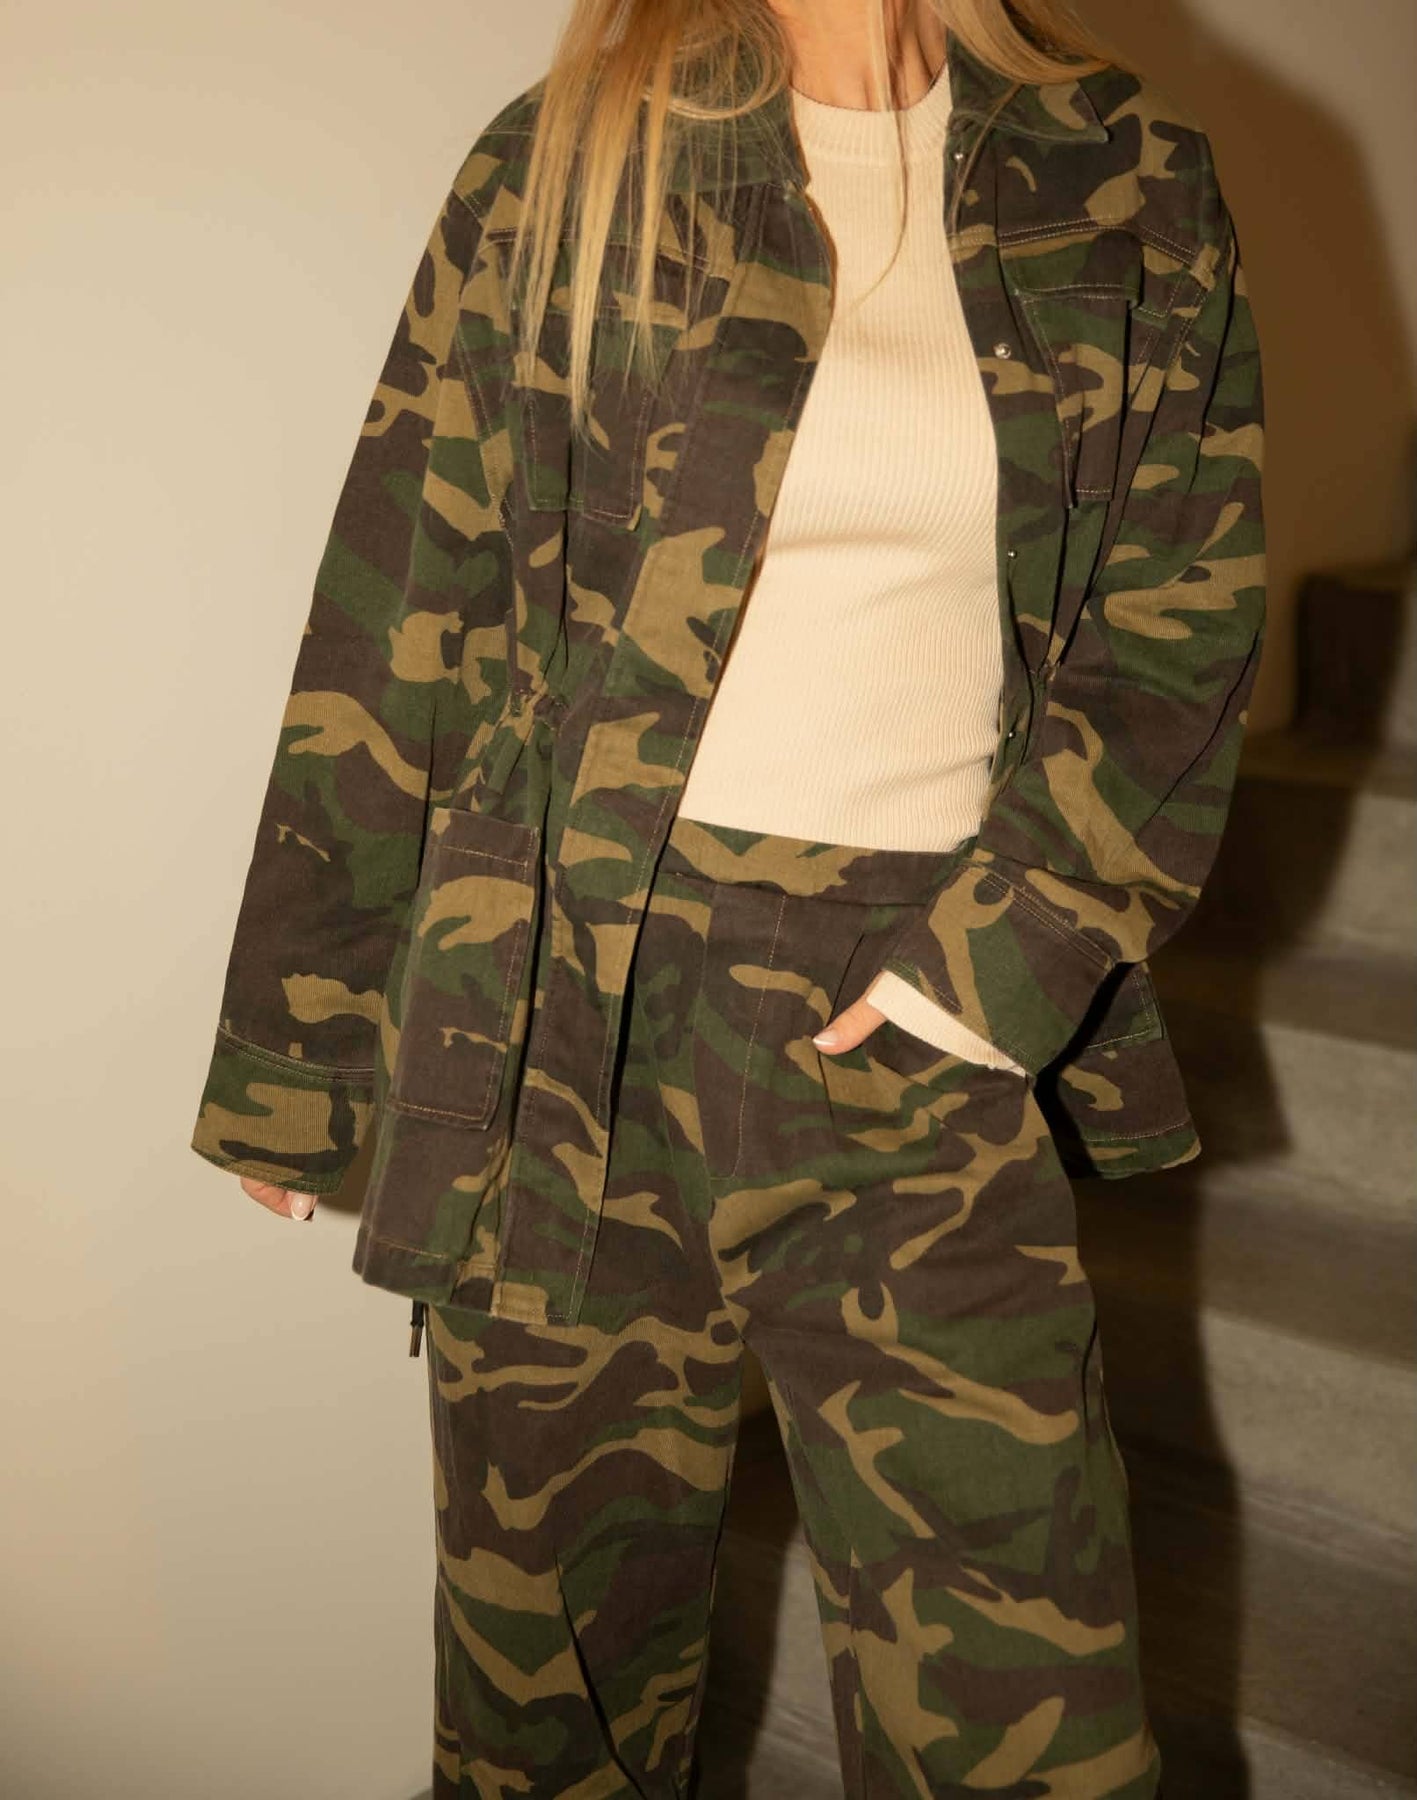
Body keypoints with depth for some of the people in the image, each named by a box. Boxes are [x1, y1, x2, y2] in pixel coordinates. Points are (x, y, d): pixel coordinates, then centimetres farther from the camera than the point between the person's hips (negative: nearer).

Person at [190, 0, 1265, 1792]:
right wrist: (293, 1048, 5)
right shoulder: (563, 168, 3)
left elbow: (1181, 631, 5)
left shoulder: (1130, 189, 8)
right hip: (571, 1020, 0)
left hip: (929, 1039, 1)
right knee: (553, 1643, 11)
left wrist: (1003, 955, -8)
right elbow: (402, 615, 3)